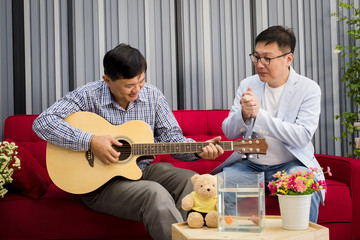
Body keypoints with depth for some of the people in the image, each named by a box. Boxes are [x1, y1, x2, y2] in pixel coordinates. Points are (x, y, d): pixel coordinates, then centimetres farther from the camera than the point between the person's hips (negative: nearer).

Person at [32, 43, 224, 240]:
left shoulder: (152, 95, 3)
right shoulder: (88, 96, -11)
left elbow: (171, 137, 6)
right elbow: (42, 122, -20)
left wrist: (199, 150, -14)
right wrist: (90, 142, -28)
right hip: (101, 182, -5)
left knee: (193, 182, -19)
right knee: (156, 194, -32)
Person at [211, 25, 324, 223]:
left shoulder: (309, 89, -4)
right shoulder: (247, 84, 8)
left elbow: (302, 136, -17)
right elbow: (229, 132, 6)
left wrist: (259, 113, -24)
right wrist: (244, 114, -18)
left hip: (290, 164, -3)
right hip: (249, 163, 3)